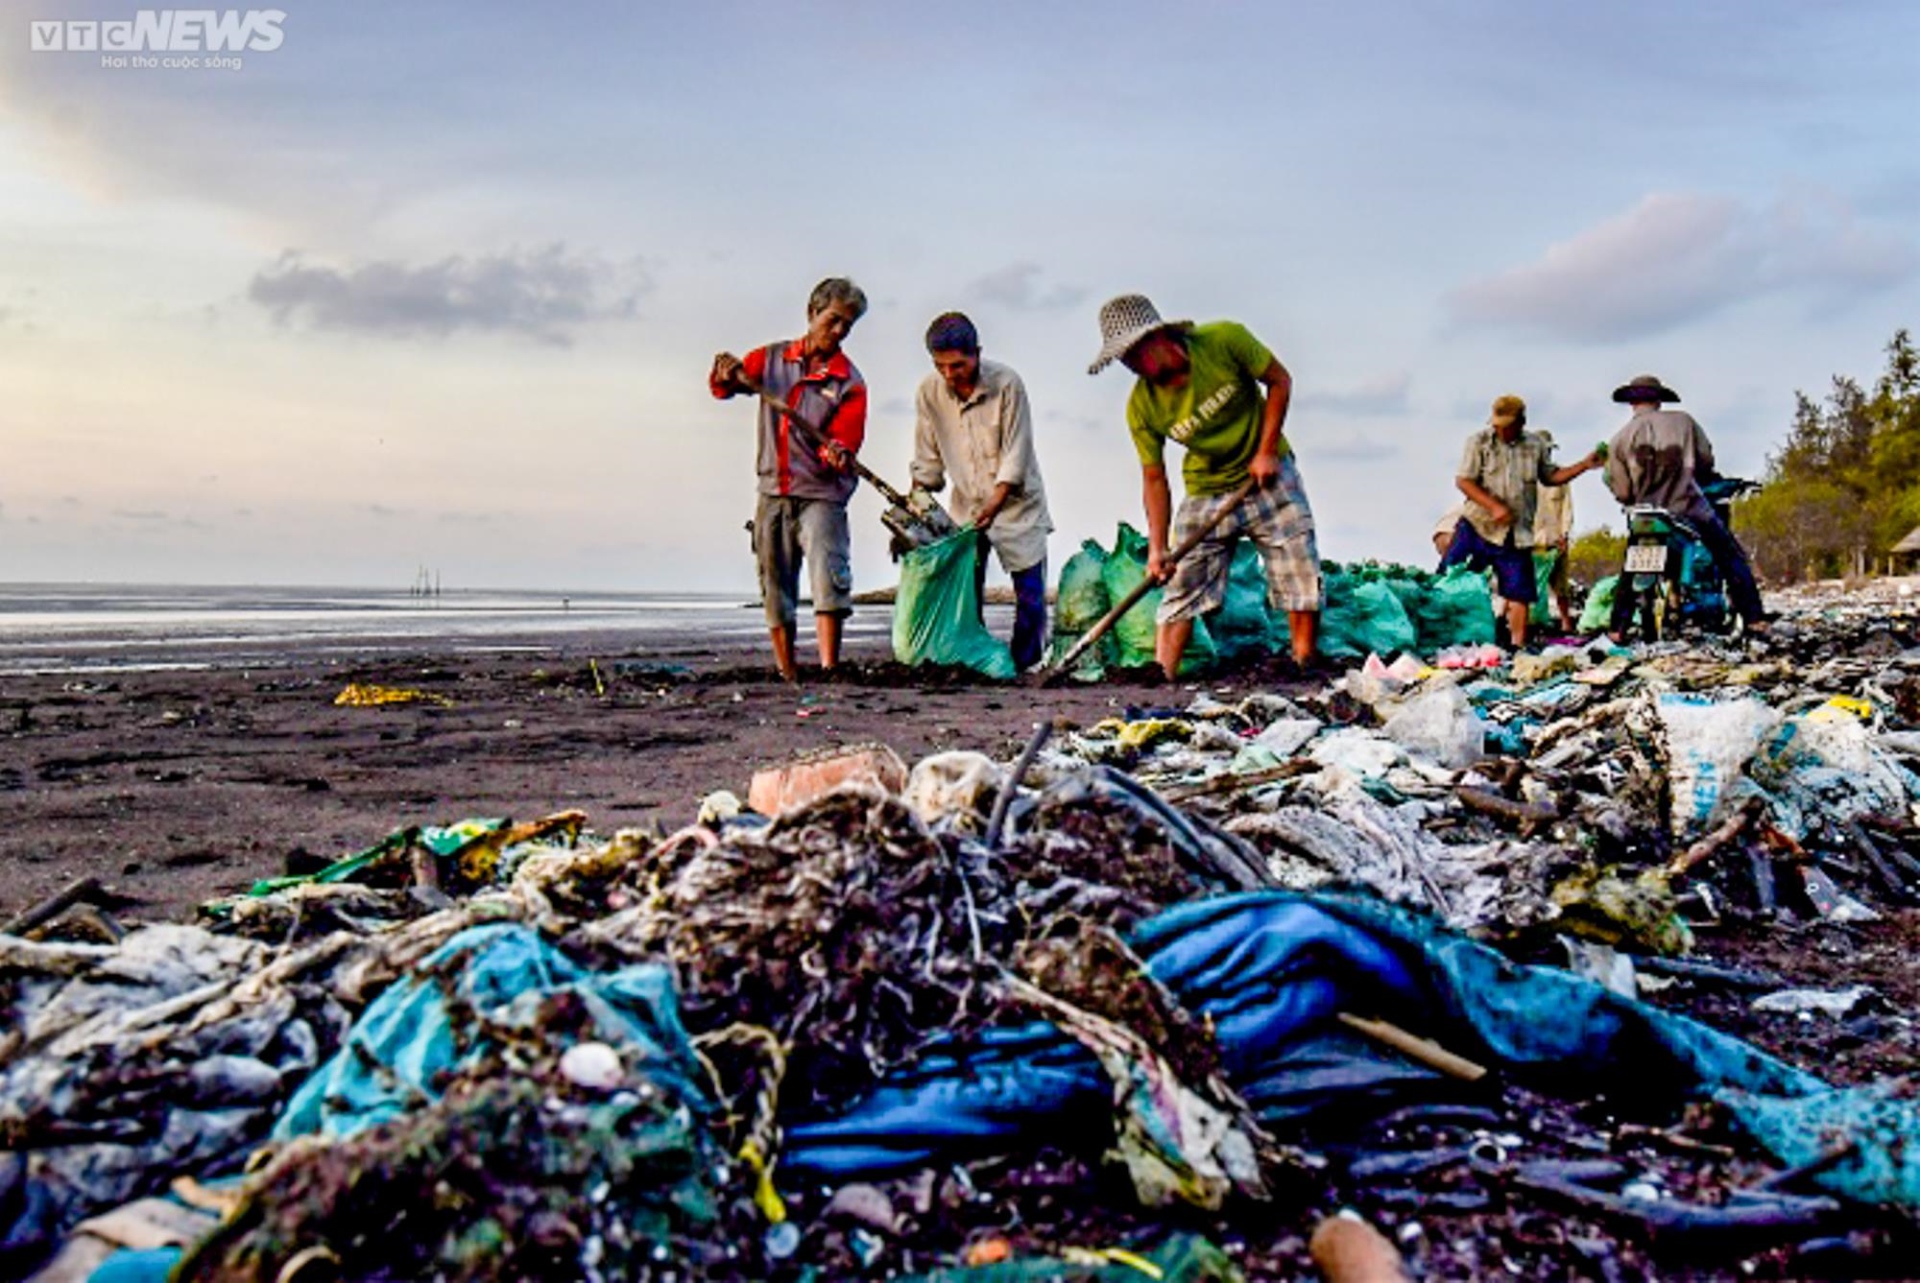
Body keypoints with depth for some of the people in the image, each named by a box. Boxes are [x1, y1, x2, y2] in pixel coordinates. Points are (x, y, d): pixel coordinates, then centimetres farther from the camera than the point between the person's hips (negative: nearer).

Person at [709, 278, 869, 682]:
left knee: (828, 579, -19)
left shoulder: (849, 383, 1)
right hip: (774, 493, 4)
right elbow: (724, 386, 8)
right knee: (775, 589, 8)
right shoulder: (772, 359, 10)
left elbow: (845, 438, -8)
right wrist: (727, 374, -16)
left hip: (821, 493, -3)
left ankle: (829, 670, -23)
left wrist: (837, 454, -31)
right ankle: (787, 676, 17)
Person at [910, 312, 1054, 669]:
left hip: (1015, 503, -3)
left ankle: (1025, 665, 7)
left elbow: (1015, 456, -15)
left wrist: (993, 506, -24)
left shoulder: (1007, 384, -16)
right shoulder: (929, 392, -6)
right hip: (966, 506, 3)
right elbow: (927, 461, 4)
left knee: (1030, 594, -4)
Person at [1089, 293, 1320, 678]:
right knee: (1182, 587, -6)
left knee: (1301, 577, -4)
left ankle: (1304, 671, 7)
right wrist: (1157, 548, -17)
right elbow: (1154, 479, -9)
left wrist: (1266, 451, -14)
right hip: (1206, 491, 1)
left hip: (1269, 474, -1)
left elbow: (1279, 380, -7)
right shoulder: (1141, 407, -15)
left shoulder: (1223, 340, -20)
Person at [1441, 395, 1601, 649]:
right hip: (1477, 524, -2)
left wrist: (1585, 465, 8)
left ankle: (1517, 645, 10)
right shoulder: (1479, 442, -2)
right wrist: (1494, 506, -18)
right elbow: (1463, 481, -8)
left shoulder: (1536, 445, 8)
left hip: (1516, 534, 2)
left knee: (1519, 593, 1)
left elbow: (1550, 477, 20)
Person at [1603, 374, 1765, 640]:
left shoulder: (1620, 439, 2)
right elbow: (1706, 460, 6)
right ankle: (1753, 618, 3)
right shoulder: (1683, 421, 1)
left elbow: (1621, 492, 0)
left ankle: (1618, 628, 12)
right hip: (1689, 506, -2)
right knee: (1732, 558, 10)